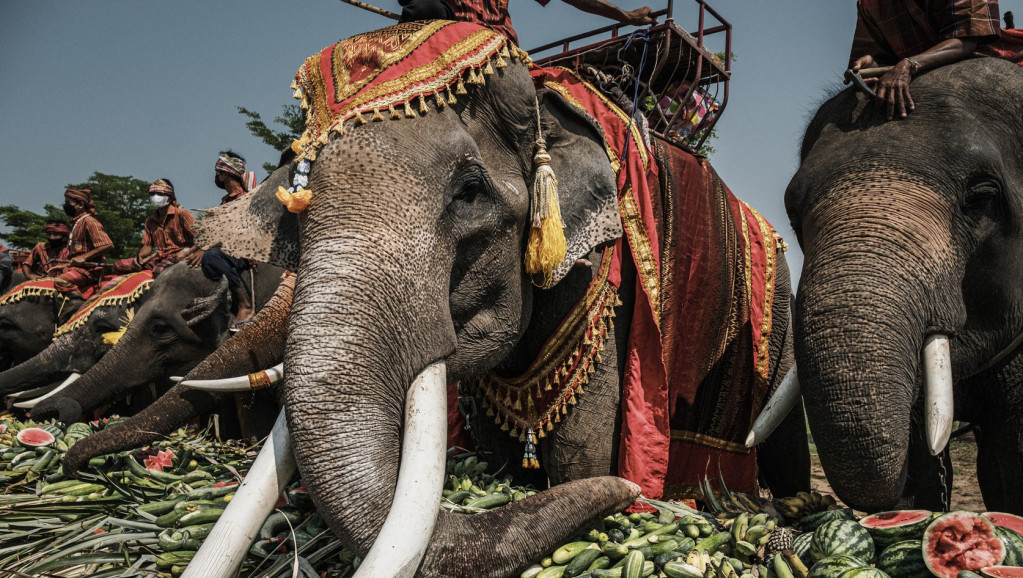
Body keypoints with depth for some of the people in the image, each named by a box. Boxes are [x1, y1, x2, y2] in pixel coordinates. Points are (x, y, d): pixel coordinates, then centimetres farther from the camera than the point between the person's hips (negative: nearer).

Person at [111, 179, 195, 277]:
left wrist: (184, 253, -21)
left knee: (159, 270, -41)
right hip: (159, 257, 7)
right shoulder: (150, 221, 20)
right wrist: (140, 255, -5)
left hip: (178, 256, -7)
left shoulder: (181, 214, 1)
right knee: (119, 266, -7)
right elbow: (148, 245, 19)